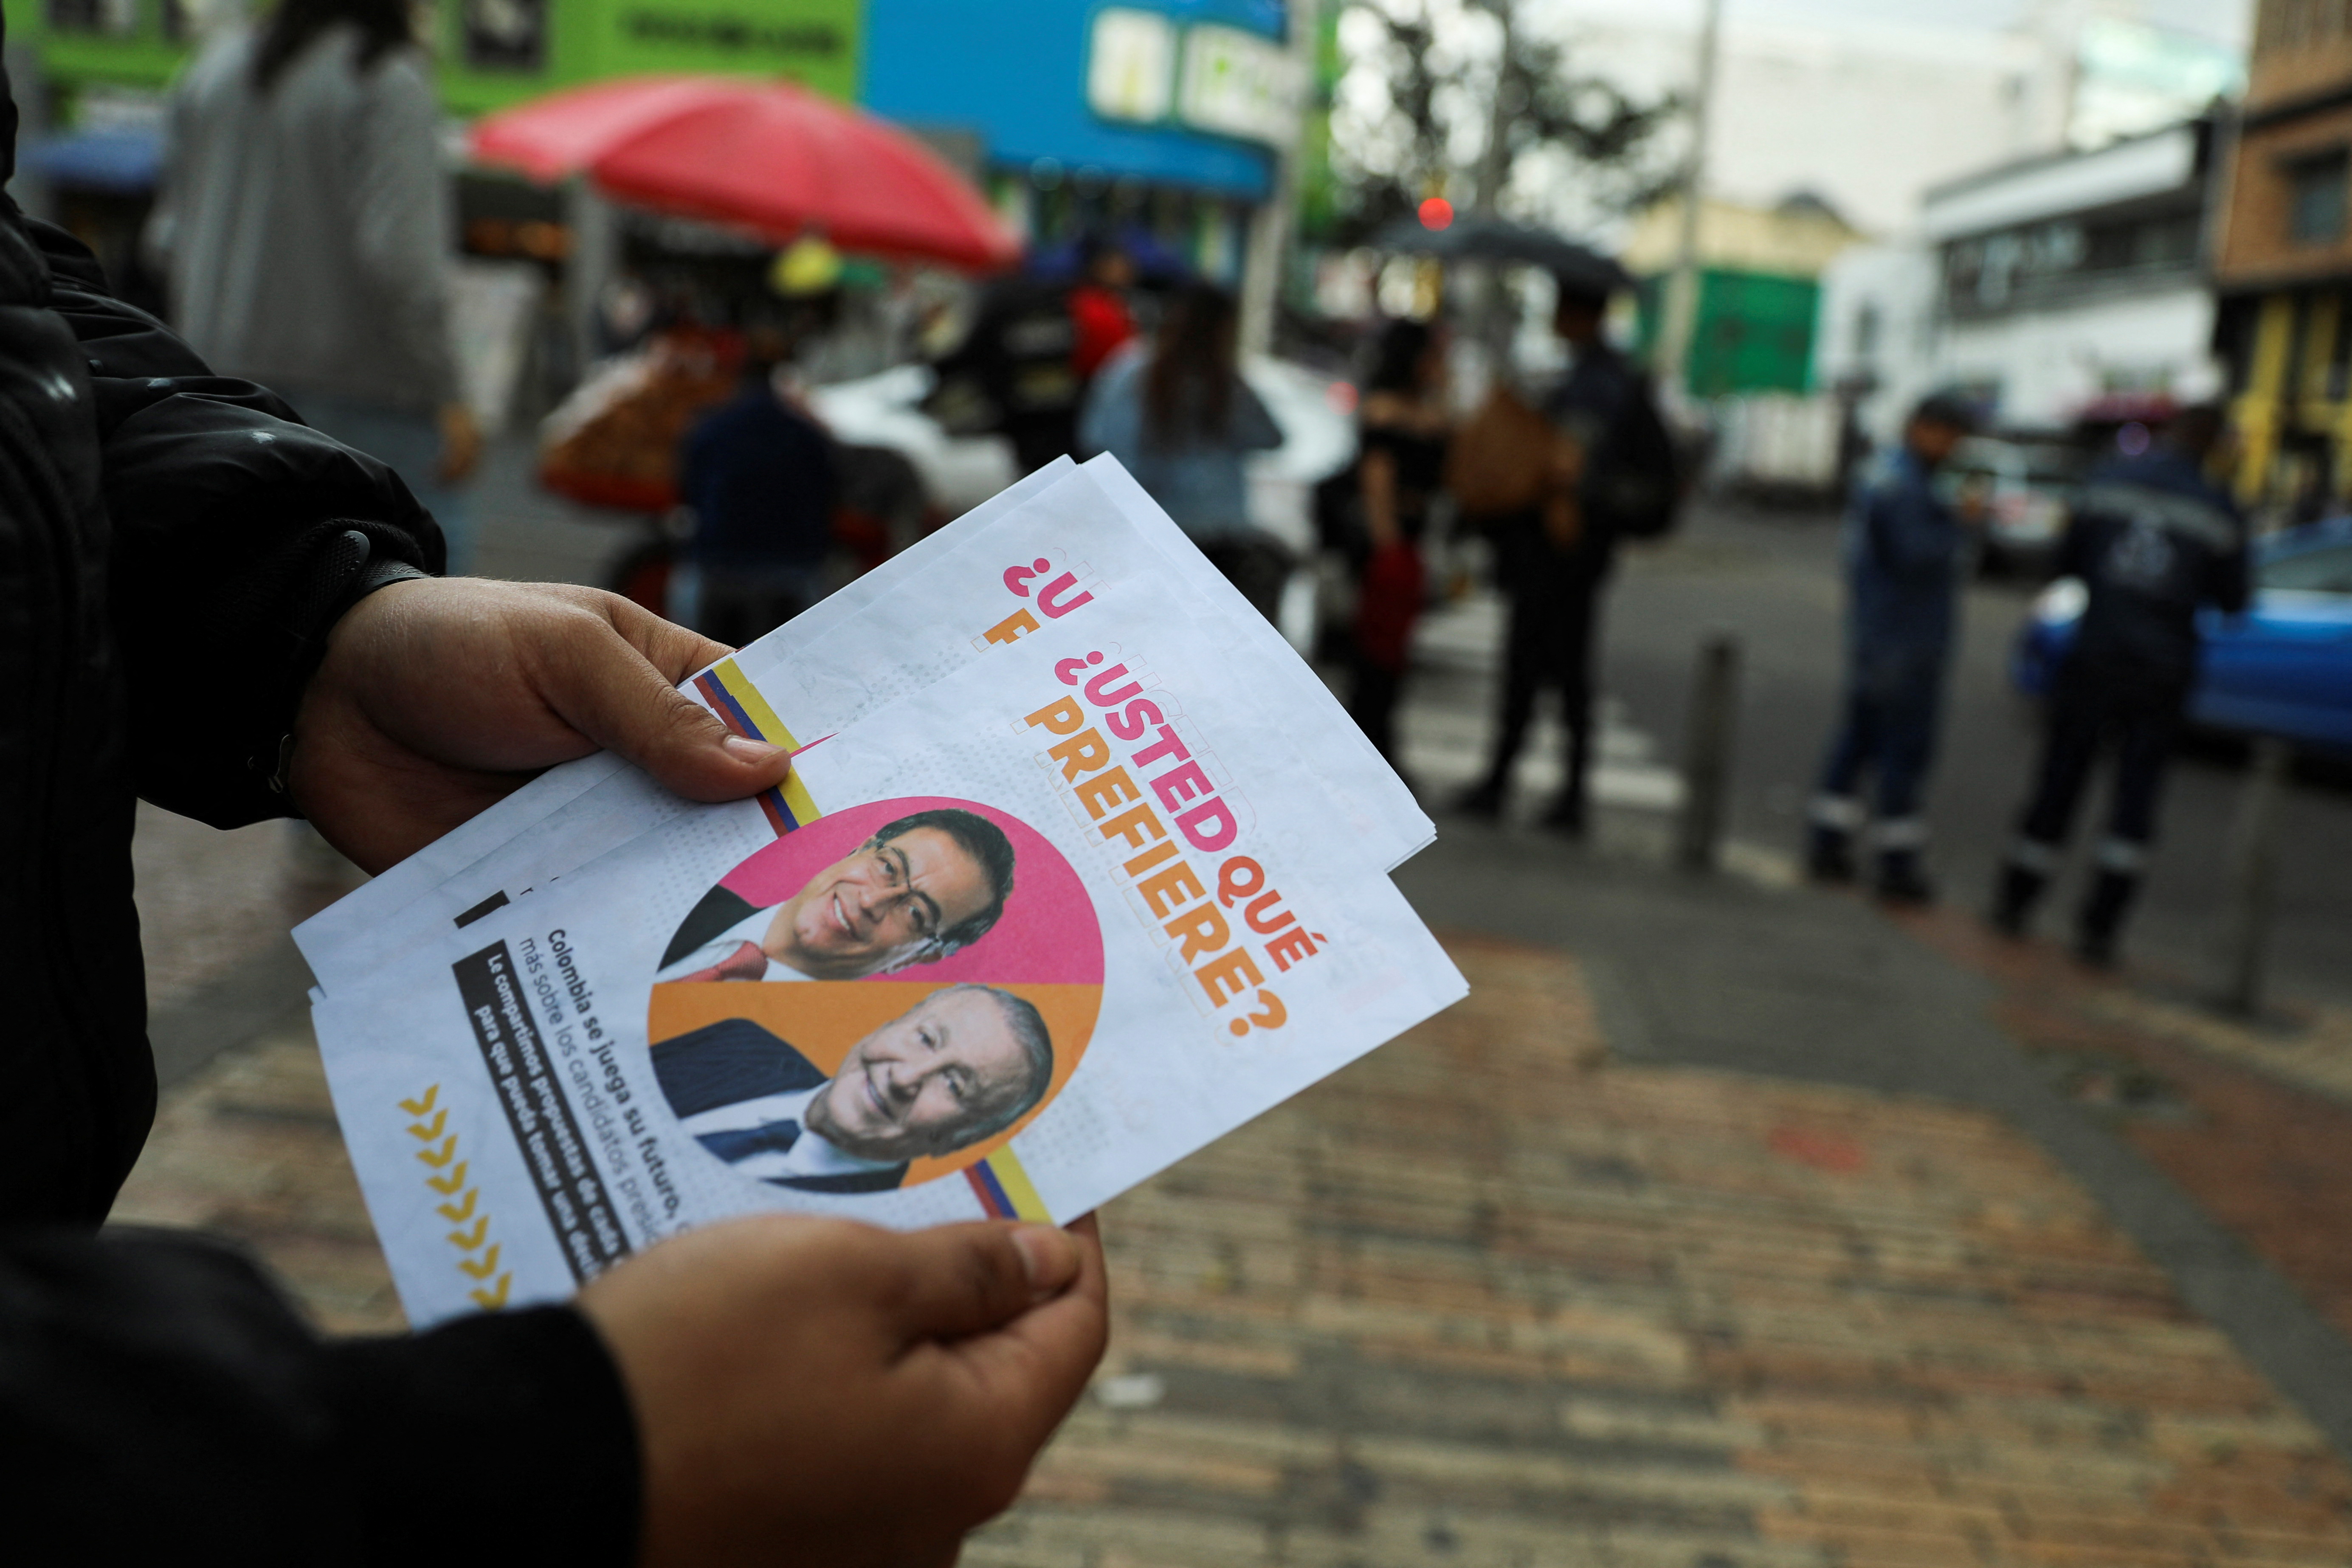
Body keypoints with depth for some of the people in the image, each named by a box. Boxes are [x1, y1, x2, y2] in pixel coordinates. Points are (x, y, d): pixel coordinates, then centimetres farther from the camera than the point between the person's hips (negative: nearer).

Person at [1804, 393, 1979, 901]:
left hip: (1871, 638, 10)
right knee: (1906, 749, -4)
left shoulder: (1879, 475, 15)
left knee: (1859, 737, 14)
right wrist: (1959, 520, -14)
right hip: (1908, 643, -10)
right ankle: (1899, 864, 1)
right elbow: (1918, 555, -24)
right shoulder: (1907, 488, -17)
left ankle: (1828, 845, 19)